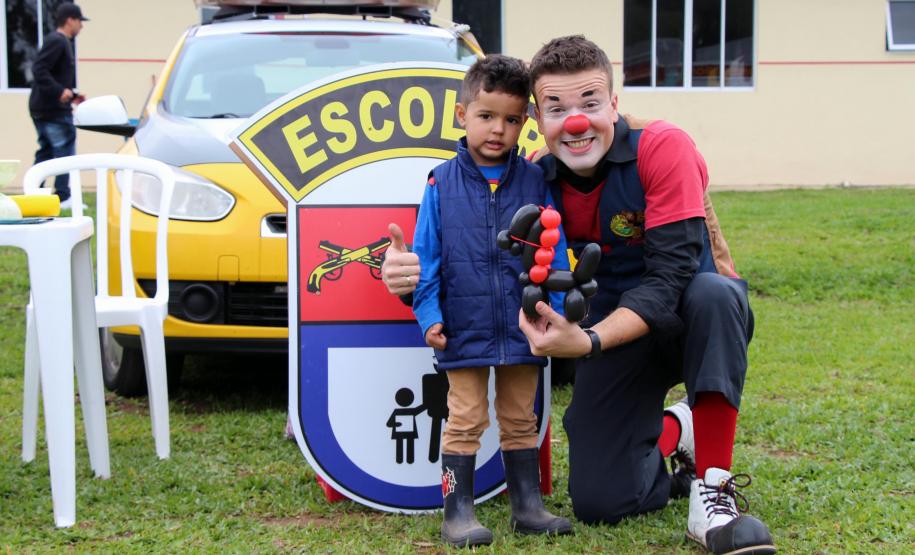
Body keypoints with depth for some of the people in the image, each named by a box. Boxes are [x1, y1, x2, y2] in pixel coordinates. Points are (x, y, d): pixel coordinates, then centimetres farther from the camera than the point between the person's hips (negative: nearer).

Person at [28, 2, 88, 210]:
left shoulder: (61, 42, 19)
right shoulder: (57, 41, -13)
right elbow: (39, 70, -23)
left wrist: (72, 95, 19)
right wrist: (59, 91, -25)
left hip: (42, 108, 10)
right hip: (54, 109, -10)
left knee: (45, 152, 12)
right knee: (65, 151, -4)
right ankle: (63, 197, -2)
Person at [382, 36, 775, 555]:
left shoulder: (662, 147, -22)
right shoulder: (538, 179, -9)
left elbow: (670, 274, -29)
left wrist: (589, 342, -41)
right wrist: (410, 275, -25)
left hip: (690, 317, -3)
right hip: (617, 327, 3)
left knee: (713, 293, -40)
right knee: (599, 502, -11)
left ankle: (713, 491, -28)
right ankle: (674, 431, 24)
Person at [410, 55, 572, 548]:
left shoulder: (535, 182, 0)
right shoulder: (442, 184, -3)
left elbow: (554, 254, 2)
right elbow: (425, 259, -1)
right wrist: (429, 316, -8)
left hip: (522, 332, 2)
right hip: (464, 331, -2)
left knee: (521, 420, 14)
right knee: (465, 420, 4)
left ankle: (528, 506, 22)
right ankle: (457, 512, 10)